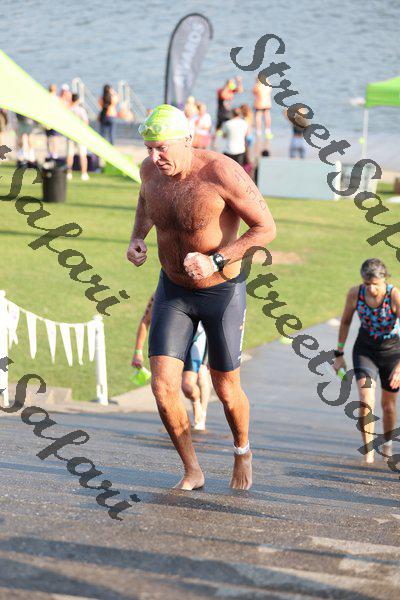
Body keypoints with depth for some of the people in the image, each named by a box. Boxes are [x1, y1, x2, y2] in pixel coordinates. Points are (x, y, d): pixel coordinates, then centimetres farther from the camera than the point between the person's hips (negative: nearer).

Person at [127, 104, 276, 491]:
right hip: (173, 289, 4)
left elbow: (266, 228, -20)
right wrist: (137, 238, -3)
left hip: (223, 291, -4)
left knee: (226, 390, 9)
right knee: (163, 387, -9)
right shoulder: (151, 169, -10)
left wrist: (215, 261, -30)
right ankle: (192, 471, 12)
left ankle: (242, 451, 43)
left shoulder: (222, 173, -27)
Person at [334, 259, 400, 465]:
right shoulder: (355, 293, -18)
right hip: (365, 349, 1)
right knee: (366, 401, -19)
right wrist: (339, 354, 5)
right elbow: (345, 322, 0)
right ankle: (368, 451, -8)